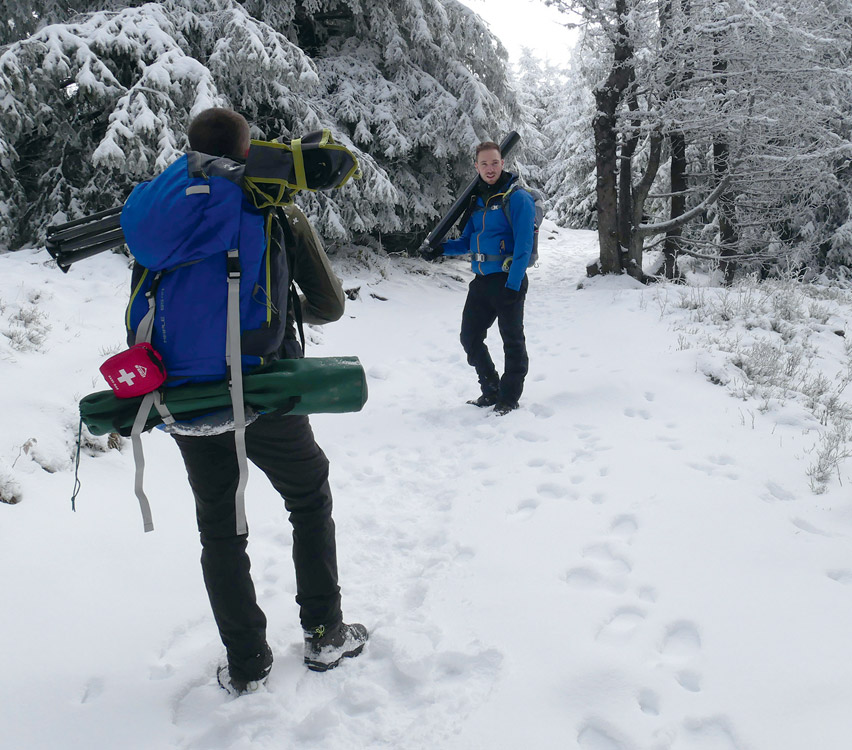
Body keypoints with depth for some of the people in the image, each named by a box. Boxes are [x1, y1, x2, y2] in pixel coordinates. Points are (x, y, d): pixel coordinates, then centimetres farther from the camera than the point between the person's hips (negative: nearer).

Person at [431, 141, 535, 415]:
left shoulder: (518, 198, -9)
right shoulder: (477, 200, 12)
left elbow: (523, 245, -14)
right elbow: (467, 242, 17)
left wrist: (513, 284, -20)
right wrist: (440, 247, -1)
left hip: (508, 280, -7)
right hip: (481, 280, 7)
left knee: (512, 341, 3)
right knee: (470, 337, 10)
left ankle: (509, 399, 15)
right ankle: (491, 391, 26)